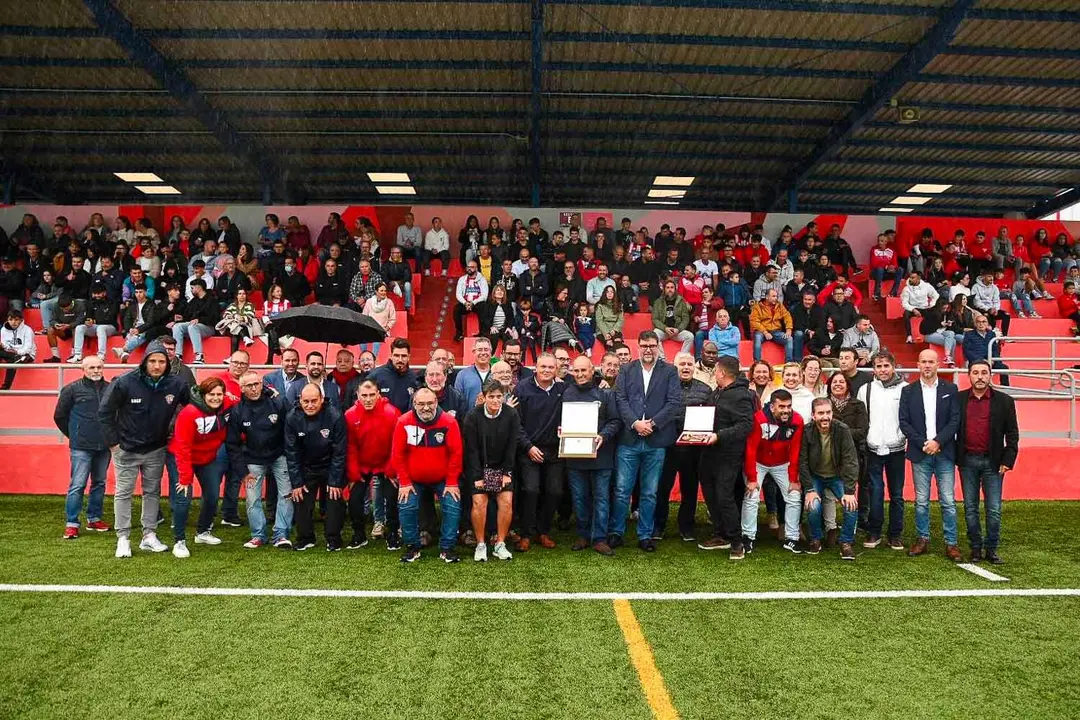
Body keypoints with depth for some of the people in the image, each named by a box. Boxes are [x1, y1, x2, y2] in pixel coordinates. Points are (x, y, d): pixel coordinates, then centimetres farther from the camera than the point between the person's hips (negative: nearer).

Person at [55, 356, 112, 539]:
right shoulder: (72, 389, -2)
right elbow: (60, 416, 5)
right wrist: (74, 435, 8)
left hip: (104, 447, 3)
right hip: (81, 447, -3)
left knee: (99, 483, 12)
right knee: (77, 485, -3)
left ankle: (94, 519, 24)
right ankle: (71, 524, 4)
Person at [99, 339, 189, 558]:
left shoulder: (176, 384, -12)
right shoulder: (125, 383, -19)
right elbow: (105, 412, -9)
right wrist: (113, 441, -9)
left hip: (156, 450, 3)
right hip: (126, 449, -3)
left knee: (152, 492, 12)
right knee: (124, 493, 5)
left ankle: (149, 536, 22)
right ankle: (122, 539, 15)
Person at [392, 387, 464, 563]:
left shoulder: (449, 422, -16)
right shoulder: (404, 422, -15)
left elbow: (455, 453, -12)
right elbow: (397, 454, -9)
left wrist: (452, 482, -11)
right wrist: (404, 482, -9)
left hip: (443, 479, 0)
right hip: (413, 479, 0)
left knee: (453, 507, -11)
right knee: (406, 507, -12)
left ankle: (447, 548, 6)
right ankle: (412, 547, 9)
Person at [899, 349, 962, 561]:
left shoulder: (950, 389, 5)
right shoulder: (908, 391, 5)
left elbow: (955, 420, -1)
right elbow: (904, 422, 1)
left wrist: (938, 441, -12)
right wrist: (922, 444, -9)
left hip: (944, 453, 0)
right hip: (920, 454, 1)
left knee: (948, 501, 1)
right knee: (921, 501, 6)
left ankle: (951, 543, 9)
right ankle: (923, 540, 16)